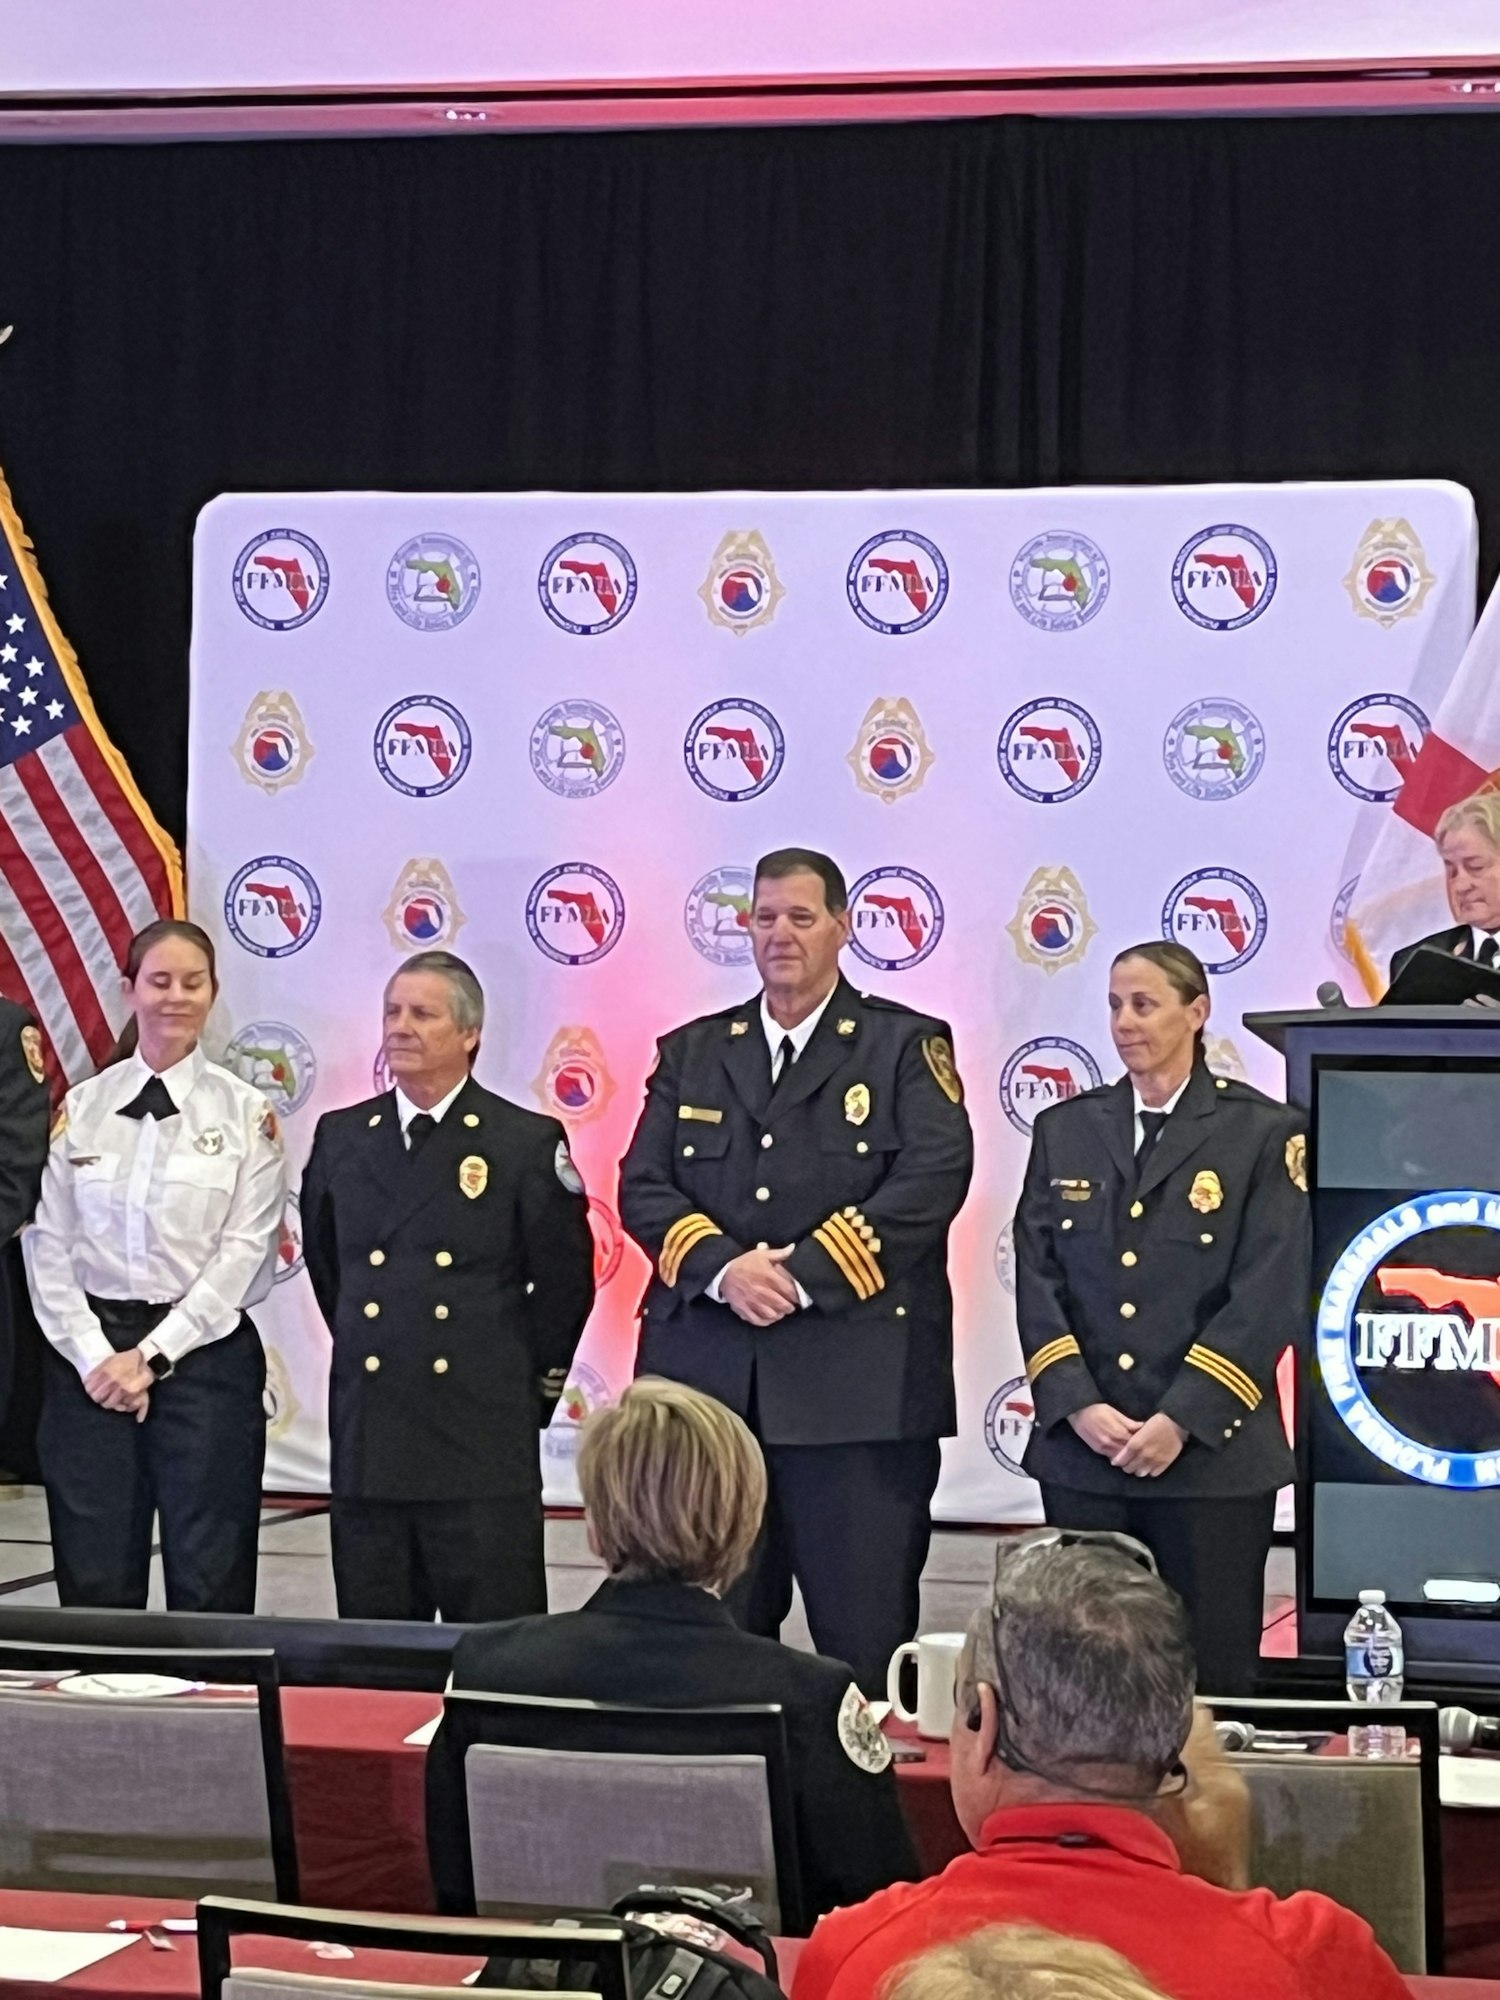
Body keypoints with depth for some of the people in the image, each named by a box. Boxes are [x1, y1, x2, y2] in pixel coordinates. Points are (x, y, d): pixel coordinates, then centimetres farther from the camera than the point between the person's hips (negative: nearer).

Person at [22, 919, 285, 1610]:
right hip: (90, 1361, 2)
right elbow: (48, 1246, 3)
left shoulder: (246, 1114, 0)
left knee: (208, 1584, 0)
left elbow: (245, 1252, -5)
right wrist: (94, 1358, -8)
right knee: (93, 1585, 4)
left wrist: (153, 1357, -11)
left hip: (204, 1354, -2)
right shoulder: (79, 1109, 7)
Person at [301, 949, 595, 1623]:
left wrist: (527, 1383, 6)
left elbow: (565, 1281, 3)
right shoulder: (341, 1137, 10)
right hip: (368, 1442, 4)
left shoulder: (528, 1143, -2)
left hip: (483, 1447, -4)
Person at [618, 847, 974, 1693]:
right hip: (706, 1372, 4)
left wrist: (803, 1273, -14)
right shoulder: (692, 1052, 17)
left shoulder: (907, 1046, 6)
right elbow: (644, 1186, 8)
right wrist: (722, 1267, -11)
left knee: (865, 1636, -2)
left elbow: (934, 1178, -8)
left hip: (857, 1381, -3)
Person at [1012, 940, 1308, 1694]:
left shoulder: (1262, 1135, 0)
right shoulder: (1066, 1130, 11)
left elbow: (1269, 1295, -7)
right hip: (1080, 1451, 3)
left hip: (1211, 1453, -3)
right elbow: (1037, 1279, 5)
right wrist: (1078, 1407, -9)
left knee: (1211, 1676, 1)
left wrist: (1181, 1420, -14)